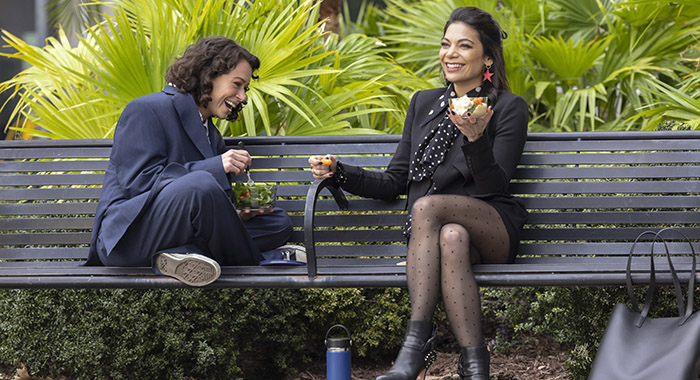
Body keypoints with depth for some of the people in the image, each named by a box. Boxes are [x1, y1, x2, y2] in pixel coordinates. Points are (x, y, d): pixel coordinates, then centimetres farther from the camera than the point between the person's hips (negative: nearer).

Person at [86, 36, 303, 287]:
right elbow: (140, 181, -16)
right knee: (201, 184, -36)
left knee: (278, 222, -1)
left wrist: (236, 210, -1)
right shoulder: (147, 110, -4)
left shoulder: (212, 136, 24)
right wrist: (214, 168, -19)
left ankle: (183, 254, -24)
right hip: (126, 235, -9)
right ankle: (252, 261, -13)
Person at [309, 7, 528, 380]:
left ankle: (418, 340, -37)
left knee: (427, 206, -34)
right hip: (429, 228, 3)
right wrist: (338, 172, 5)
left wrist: (476, 138, -21)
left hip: (493, 229, -2)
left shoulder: (509, 108, 5)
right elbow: (395, 182, 19)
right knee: (452, 239, -37)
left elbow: (494, 187, -4)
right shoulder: (423, 103, 20)